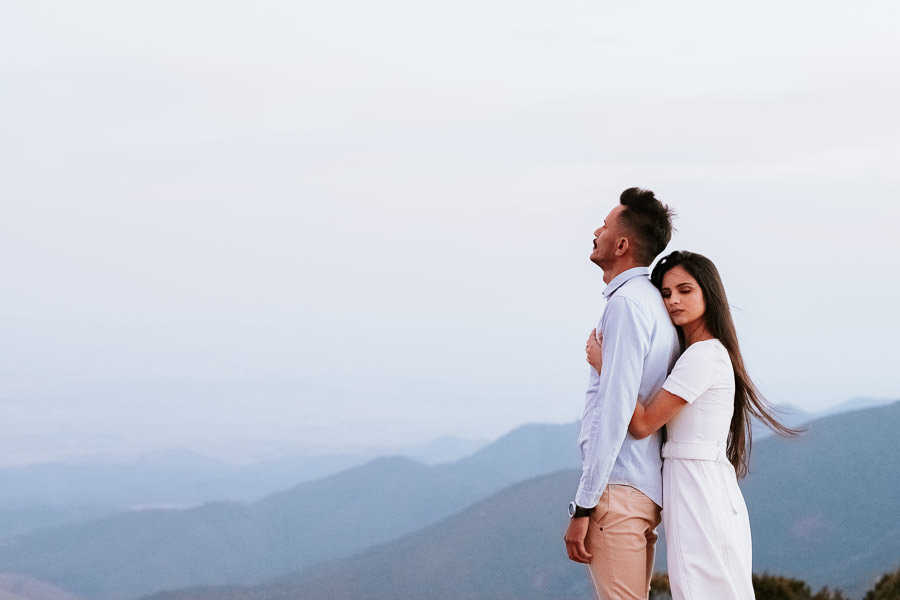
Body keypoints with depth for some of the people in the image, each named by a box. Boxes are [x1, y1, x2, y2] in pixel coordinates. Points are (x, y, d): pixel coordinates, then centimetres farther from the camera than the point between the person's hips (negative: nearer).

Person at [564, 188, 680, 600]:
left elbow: (614, 410, -19)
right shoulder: (654, 303, 17)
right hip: (648, 488, 10)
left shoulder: (627, 303, -13)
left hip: (617, 489, -10)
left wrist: (583, 507, -19)